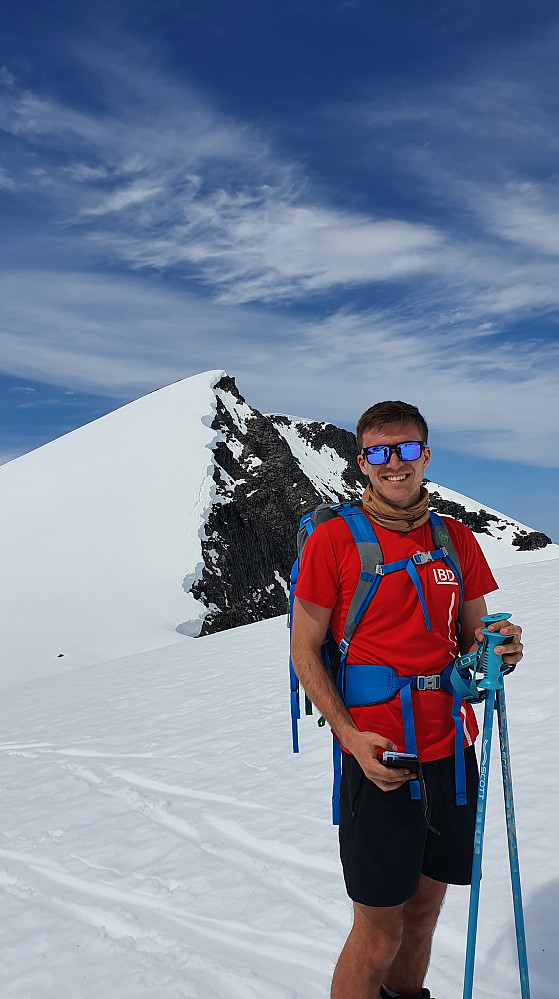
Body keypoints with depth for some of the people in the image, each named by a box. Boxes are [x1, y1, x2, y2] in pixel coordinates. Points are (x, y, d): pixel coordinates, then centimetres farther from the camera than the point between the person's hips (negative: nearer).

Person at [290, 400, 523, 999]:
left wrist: (495, 648, -8)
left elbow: (469, 636, 15)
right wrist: (350, 735, -16)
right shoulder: (332, 539, -7)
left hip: (452, 751, 5)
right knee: (378, 936, 5)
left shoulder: (456, 539, 8)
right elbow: (304, 651, -6)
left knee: (423, 914, 18)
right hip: (377, 760, -4)